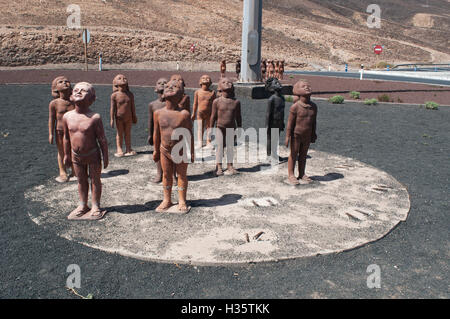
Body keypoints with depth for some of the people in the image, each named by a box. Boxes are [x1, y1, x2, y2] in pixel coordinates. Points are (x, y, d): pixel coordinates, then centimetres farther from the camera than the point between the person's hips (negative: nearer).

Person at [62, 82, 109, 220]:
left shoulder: (94, 118, -17)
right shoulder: (67, 116, -5)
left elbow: (102, 139, -11)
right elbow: (66, 137, 7)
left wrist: (105, 157, -9)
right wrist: (66, 155, 12)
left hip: (92, 155, -4)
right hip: (76, 156, 4)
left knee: (95, 180, 10)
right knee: (81, 180, 18)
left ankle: (95, 206, 25)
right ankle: (83, 205, 34)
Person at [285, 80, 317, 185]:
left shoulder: (313, 106, 2)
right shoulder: (295, 107, -15)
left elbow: (313, 121, 11)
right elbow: (290, 122, -13)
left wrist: (313, 134, 14)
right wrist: (288, 136, -14)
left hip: (307, 136, 5)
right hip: (296, 135, -5)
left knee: (303, 155, 14)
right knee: (293, 155, 4)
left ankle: (302, 174, 26)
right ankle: (291, 175, 13)